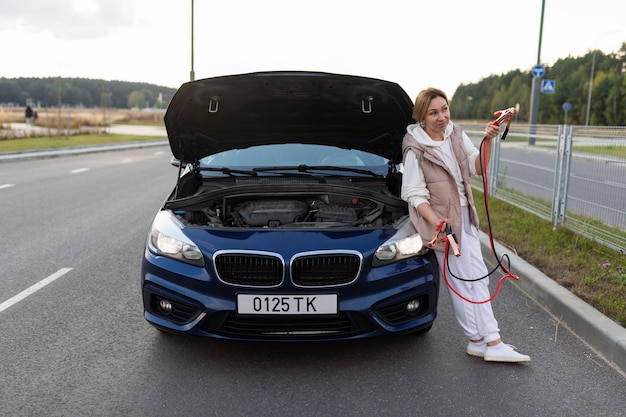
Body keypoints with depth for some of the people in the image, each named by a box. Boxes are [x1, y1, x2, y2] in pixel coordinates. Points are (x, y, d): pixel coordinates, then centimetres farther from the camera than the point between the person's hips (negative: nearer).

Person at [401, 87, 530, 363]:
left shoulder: (456, 135, 3)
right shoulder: (416, 149, -15)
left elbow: (477, 167, -3)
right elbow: (415, 194, -15)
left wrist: (488, 142, -19)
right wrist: (436, 222, -27)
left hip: (465, 215, 8)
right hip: (441, 219, -8)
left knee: (477, 277, 11)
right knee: (463, 281, -3)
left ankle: (489, 341, 21)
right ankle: (481, 340, 8)